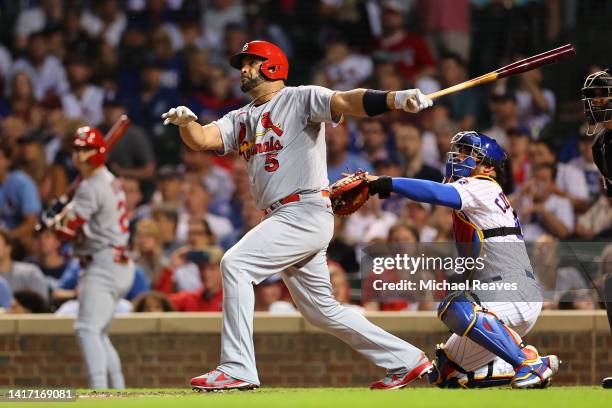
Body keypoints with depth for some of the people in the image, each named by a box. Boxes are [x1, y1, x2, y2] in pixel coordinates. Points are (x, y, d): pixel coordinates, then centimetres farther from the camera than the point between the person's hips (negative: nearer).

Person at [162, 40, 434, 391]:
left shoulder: (300, 99, -2)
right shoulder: (242, 119, 21)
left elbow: (345, 102, -17)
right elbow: (203, 139, 7)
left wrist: (395, 98, -35)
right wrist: (186, 122, -17)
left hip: (306, 213, -9)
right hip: (282, 219, 9)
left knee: (236, 264, -19)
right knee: (322, 311, 11)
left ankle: (237, 369, -21)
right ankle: (407, 360, 21)